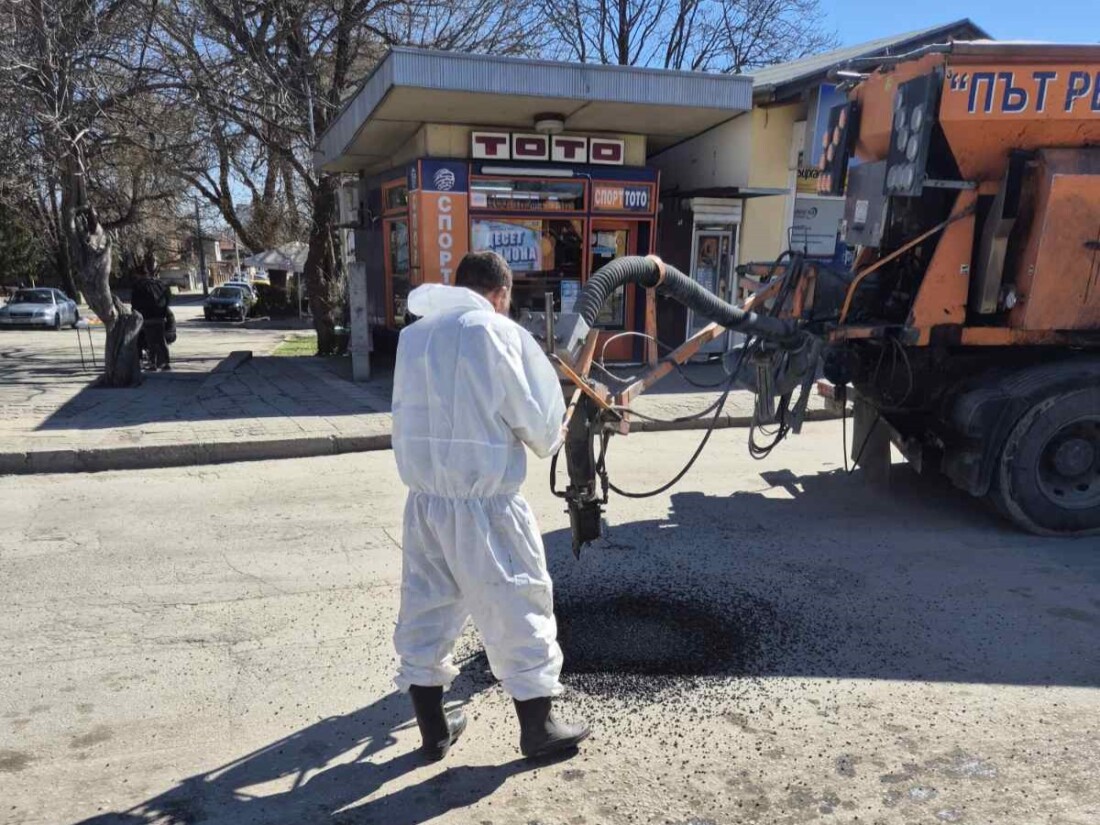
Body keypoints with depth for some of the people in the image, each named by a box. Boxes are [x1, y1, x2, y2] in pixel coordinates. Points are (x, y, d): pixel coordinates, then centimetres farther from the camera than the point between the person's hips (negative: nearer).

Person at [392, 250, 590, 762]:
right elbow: (537, 416, -9)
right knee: (517, 607, 9)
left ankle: (434, 730, 29)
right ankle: (539, 728, 23)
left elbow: (410, 412, 12)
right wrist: (551, 441, 14)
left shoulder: (412, 335, 7)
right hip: (484, 504, -6)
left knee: (426, 607, 16)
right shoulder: (499, 332, -11)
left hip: (424, 498, 6)